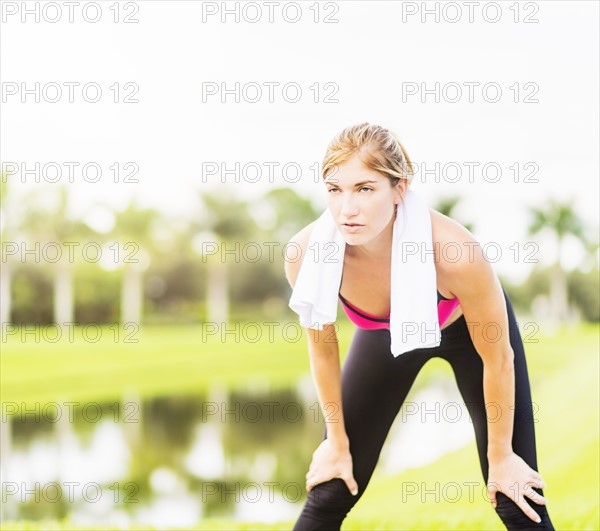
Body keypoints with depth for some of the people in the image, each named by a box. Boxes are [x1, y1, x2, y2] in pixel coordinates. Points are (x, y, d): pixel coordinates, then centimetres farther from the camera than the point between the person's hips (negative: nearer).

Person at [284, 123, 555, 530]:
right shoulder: (307, 252, -34)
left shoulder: (457, 253, -42)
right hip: (385, 334, 2)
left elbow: (497, 359, -23)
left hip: (467, 329, -2)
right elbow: (323, 345, -12)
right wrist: (338, 441, -1)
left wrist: (500, 454, -10)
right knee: (328, 495, 3)